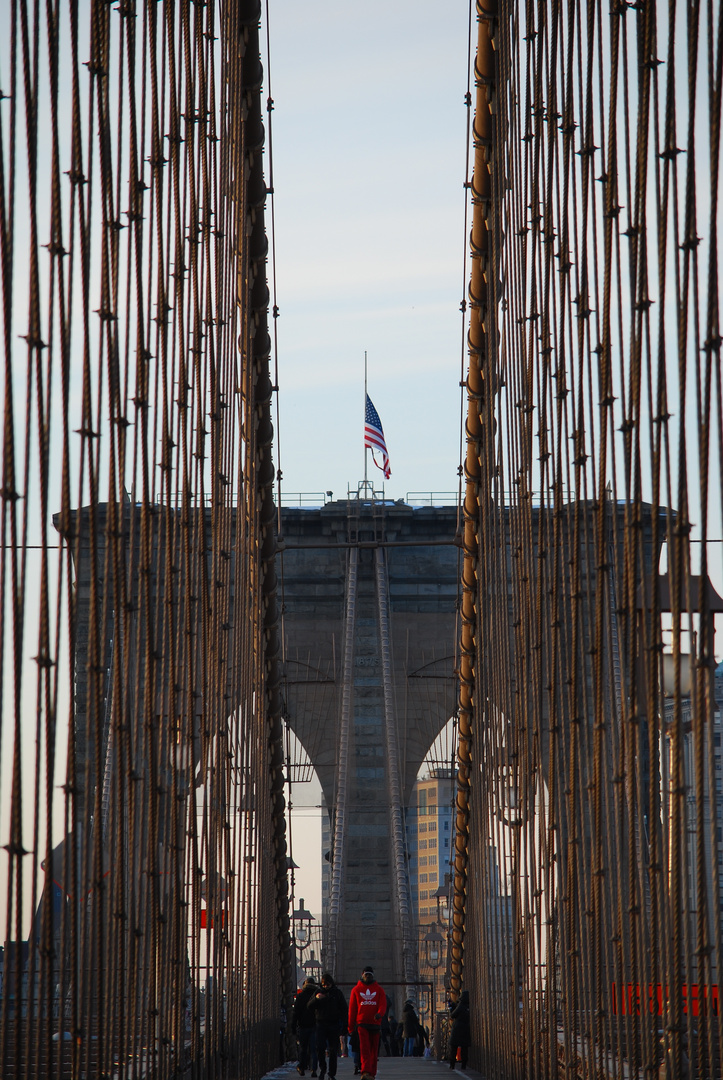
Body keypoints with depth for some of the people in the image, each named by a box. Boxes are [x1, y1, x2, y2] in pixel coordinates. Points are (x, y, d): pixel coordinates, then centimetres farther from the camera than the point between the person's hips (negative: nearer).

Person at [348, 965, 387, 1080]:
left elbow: (383, 1005, -1)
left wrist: (379, 1013, -24)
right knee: (364, 1049, -13)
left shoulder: (379, 990, 9)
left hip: (375, 1023, 1)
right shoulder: (356, 990, 8)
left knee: (374, 1050, 6)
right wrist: (350, 1026, 6)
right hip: (362, 1023, -1)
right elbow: (352, 1008, 9)